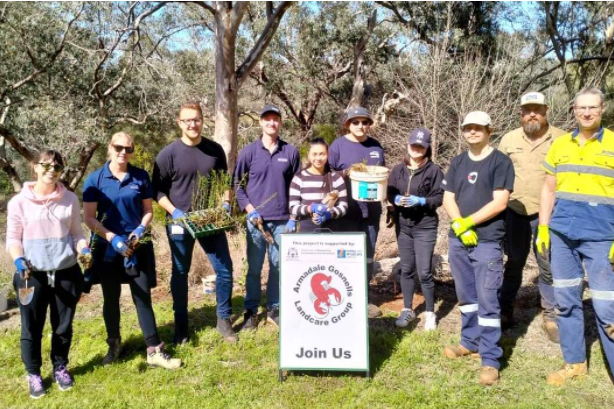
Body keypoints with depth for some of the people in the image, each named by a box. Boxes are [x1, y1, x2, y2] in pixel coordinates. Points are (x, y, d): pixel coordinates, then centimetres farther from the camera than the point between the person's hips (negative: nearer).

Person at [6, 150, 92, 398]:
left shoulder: (70, 199, 2)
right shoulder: (19, 202, -4)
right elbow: (13, 238, 0)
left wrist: (84, 250, -12)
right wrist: (19, 260, -18)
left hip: (67, 273, 2)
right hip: (32, 275, -1)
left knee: (63, 326, 13)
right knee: (32, 328, 7)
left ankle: (60, 368, 34)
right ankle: (33, 374, 27)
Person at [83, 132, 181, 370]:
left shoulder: (141, 176, 0)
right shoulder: (95, 179, -5)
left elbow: (148, 210, 6)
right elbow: (89, 218, -7)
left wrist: (140, 230, -12)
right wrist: (113, 238, -18)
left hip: (138, 246, 1)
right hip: (107, 247, 0)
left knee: (143, 297, 0)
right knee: (111, 298, 12)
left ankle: (154, 351, 4)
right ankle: (114, 345, 31)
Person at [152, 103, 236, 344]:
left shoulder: (215, 150, 3)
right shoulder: (168, 154, -7)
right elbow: (157, 190, -4)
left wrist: (226, 204, -2)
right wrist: (174, 212, -17)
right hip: (180, 223, -2)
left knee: (224, 269, 2)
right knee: (180, 274, 9)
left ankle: (224, 320, 20)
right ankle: (181, 325, 24)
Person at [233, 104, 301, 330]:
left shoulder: (291, 152, 4)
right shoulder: (249, 151, 0)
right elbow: (237, 184, 5)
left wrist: (293, 216, 3)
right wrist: (249, 210, -6)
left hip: (282, 220, 1)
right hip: (256, 219, -1)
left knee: (278, 266, 8)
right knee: (254, 268, 5)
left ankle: (274, 309, 22)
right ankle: (251, 312, 17)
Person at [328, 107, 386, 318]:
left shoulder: (375, 145, 10)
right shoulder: (338, 145, -4)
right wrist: (347, 173, -18)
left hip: (371, 210, 5)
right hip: (347, 211, -5)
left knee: (368, 255, 12)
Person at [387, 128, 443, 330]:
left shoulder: (434, 170, -6)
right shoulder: (398, 169, 6)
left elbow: (440, 197, -8)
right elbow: (389, 192, 9)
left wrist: (421, 201, -21)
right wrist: (396, 199, -12)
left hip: (425, 226, -4)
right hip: (402, 225, 4)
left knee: (424, 271, -3)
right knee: (406, 269, 13)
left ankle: (430, 313, 14)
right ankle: (407, 309, 26)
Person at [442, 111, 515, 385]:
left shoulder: (501, 161, -3)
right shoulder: (457, 162, 13)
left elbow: (499, 202, -11)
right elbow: (448, 199, 8)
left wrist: (468, 222, -12)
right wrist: (459, 226, -9)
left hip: (488, 242, -5)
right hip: (458, 240, 5)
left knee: (487, 299, -5)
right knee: (466, 296, 15)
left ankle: (490, 359, 0)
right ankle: (470, 341, 30)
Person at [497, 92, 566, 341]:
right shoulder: (509, 139, 5)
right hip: (515, 213, 2)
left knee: (549, 267, 3)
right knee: (513, 264, 14)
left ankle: (551, 318, 16)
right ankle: (505, 312, 25)